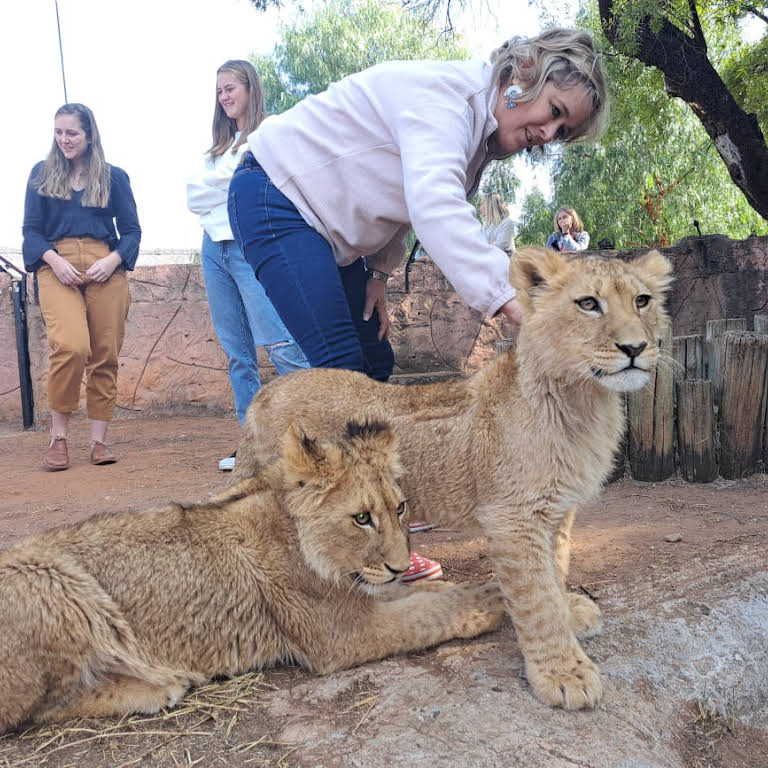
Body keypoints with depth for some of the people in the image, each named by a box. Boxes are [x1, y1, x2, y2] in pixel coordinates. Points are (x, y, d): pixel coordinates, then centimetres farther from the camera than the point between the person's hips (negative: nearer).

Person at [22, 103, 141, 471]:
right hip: (57, 268, -1)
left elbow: (131, 230, 10)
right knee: (71, 347, -21)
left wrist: (113, 260, -9)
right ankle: (58, 436, -6)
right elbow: (31, 230, 10)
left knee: (105, 355, -2)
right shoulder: (41, 174, 15)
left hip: (105, 269, 1)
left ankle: (98, 439, 7)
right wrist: (54, 260, -10)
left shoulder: (114, 176, 13)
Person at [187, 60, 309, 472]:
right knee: (237, 353, 3)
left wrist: (211, 191, 4)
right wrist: (228, 192, -1)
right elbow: (193, 196, 14)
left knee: (281, 345, -18)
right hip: (214, 248, 7)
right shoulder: (218, 146, 25)